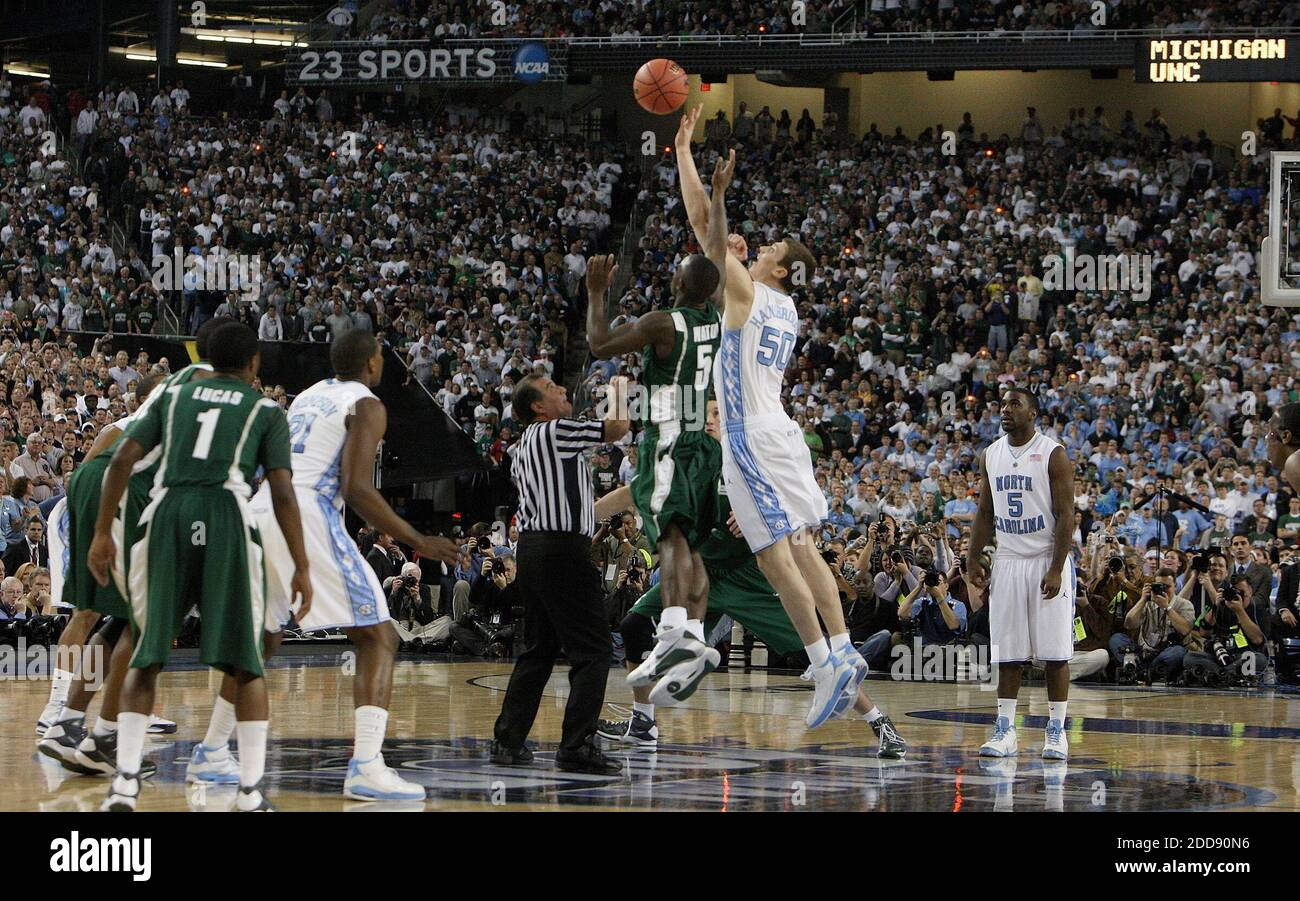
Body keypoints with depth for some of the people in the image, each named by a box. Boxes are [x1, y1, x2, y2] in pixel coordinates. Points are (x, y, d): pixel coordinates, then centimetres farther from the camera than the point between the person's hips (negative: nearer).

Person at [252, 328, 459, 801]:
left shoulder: (306, 397, 25)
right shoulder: (366, 406, 1)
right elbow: (357, 488, -12)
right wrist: (417, 541, -6)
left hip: (259, 512, 8)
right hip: (308, 517, -8)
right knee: (378, 639, -2)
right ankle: (366, 769, -17)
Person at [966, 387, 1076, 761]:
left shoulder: (1054, 455, -9)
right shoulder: (992, 455, 9)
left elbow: (1066, 515, -11)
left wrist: (1056, 569, -17)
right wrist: (973, 558, 7)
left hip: (1047, 561, -5)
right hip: (1007, 562, 5)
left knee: (1055, 652, -3)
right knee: (1008, 652, 4)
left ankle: (1056, 731, 2)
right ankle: (1005, 731, 6)